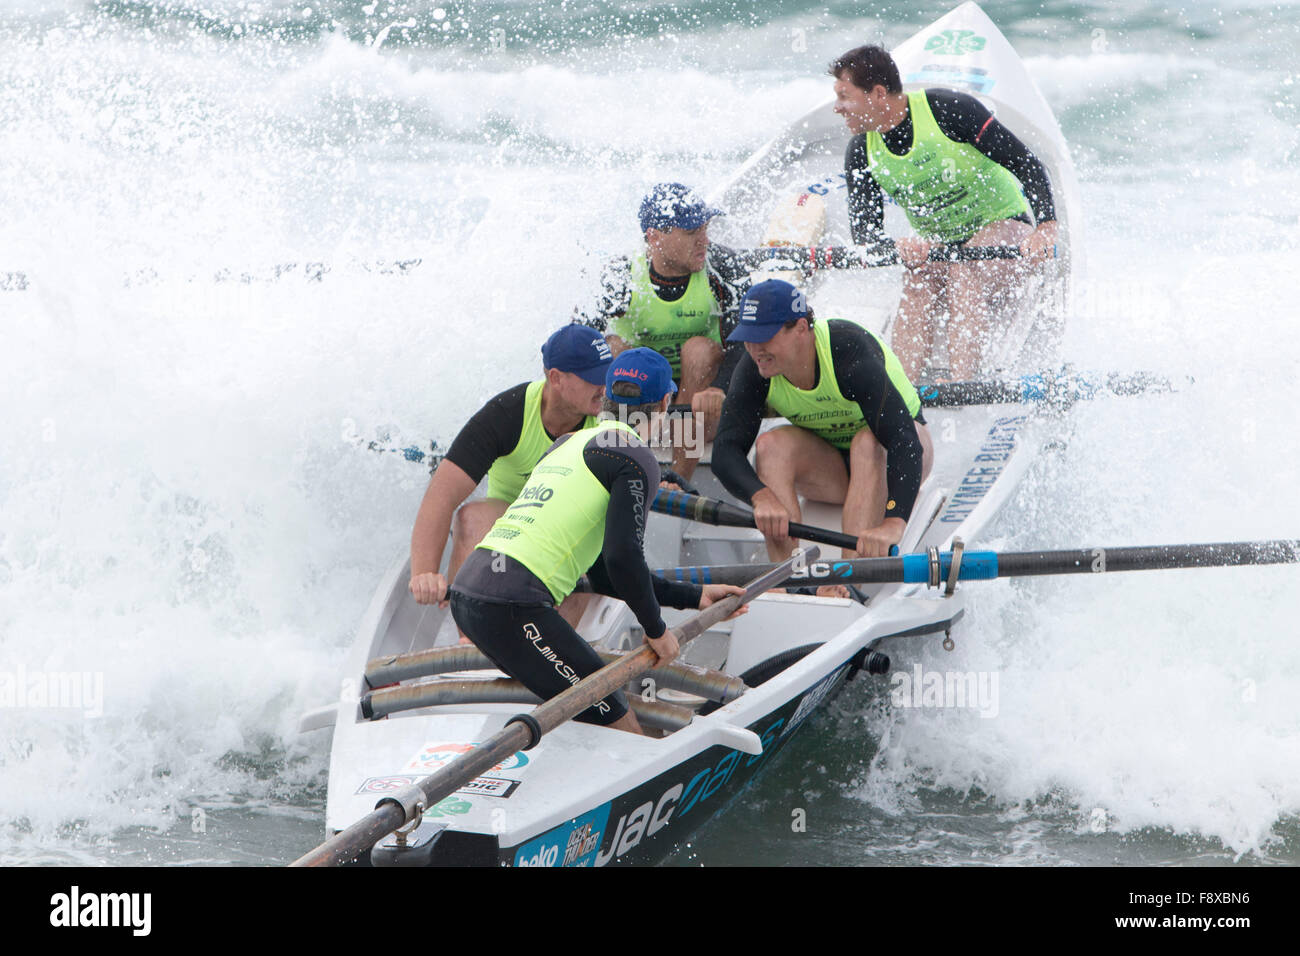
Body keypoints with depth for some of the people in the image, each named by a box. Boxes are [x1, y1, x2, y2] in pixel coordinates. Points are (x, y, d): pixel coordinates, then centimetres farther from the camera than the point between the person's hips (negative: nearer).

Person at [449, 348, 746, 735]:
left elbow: (605, 574, 27)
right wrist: (656, 630, 1)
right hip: (513, 608, -9)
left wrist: (695, 597, 30)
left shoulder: (566, 444, 25)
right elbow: (622, 558, -14)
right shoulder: (636, 458, -2)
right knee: (625, 735, -6)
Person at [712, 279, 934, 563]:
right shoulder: (755, 370, -19)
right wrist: (762, 497, -47)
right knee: (772, 444, -25)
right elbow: (725, 452, -25)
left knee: (869, 441, -36)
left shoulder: (849, 351, -33)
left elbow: (904, 442, -41)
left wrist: (893, 523, -56)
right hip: (829, 466, 4)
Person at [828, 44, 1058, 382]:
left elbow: (1026, 164, -20)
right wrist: (899, 247, -33)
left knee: (965, 270, -34)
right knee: (918, 280, -28)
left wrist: (1046, 228, -35)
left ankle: (963, 383, -46)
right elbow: (863, 230, -9)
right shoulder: (862, 154, -4)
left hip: (1001, 226, -4)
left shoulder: (950, 110, -20)